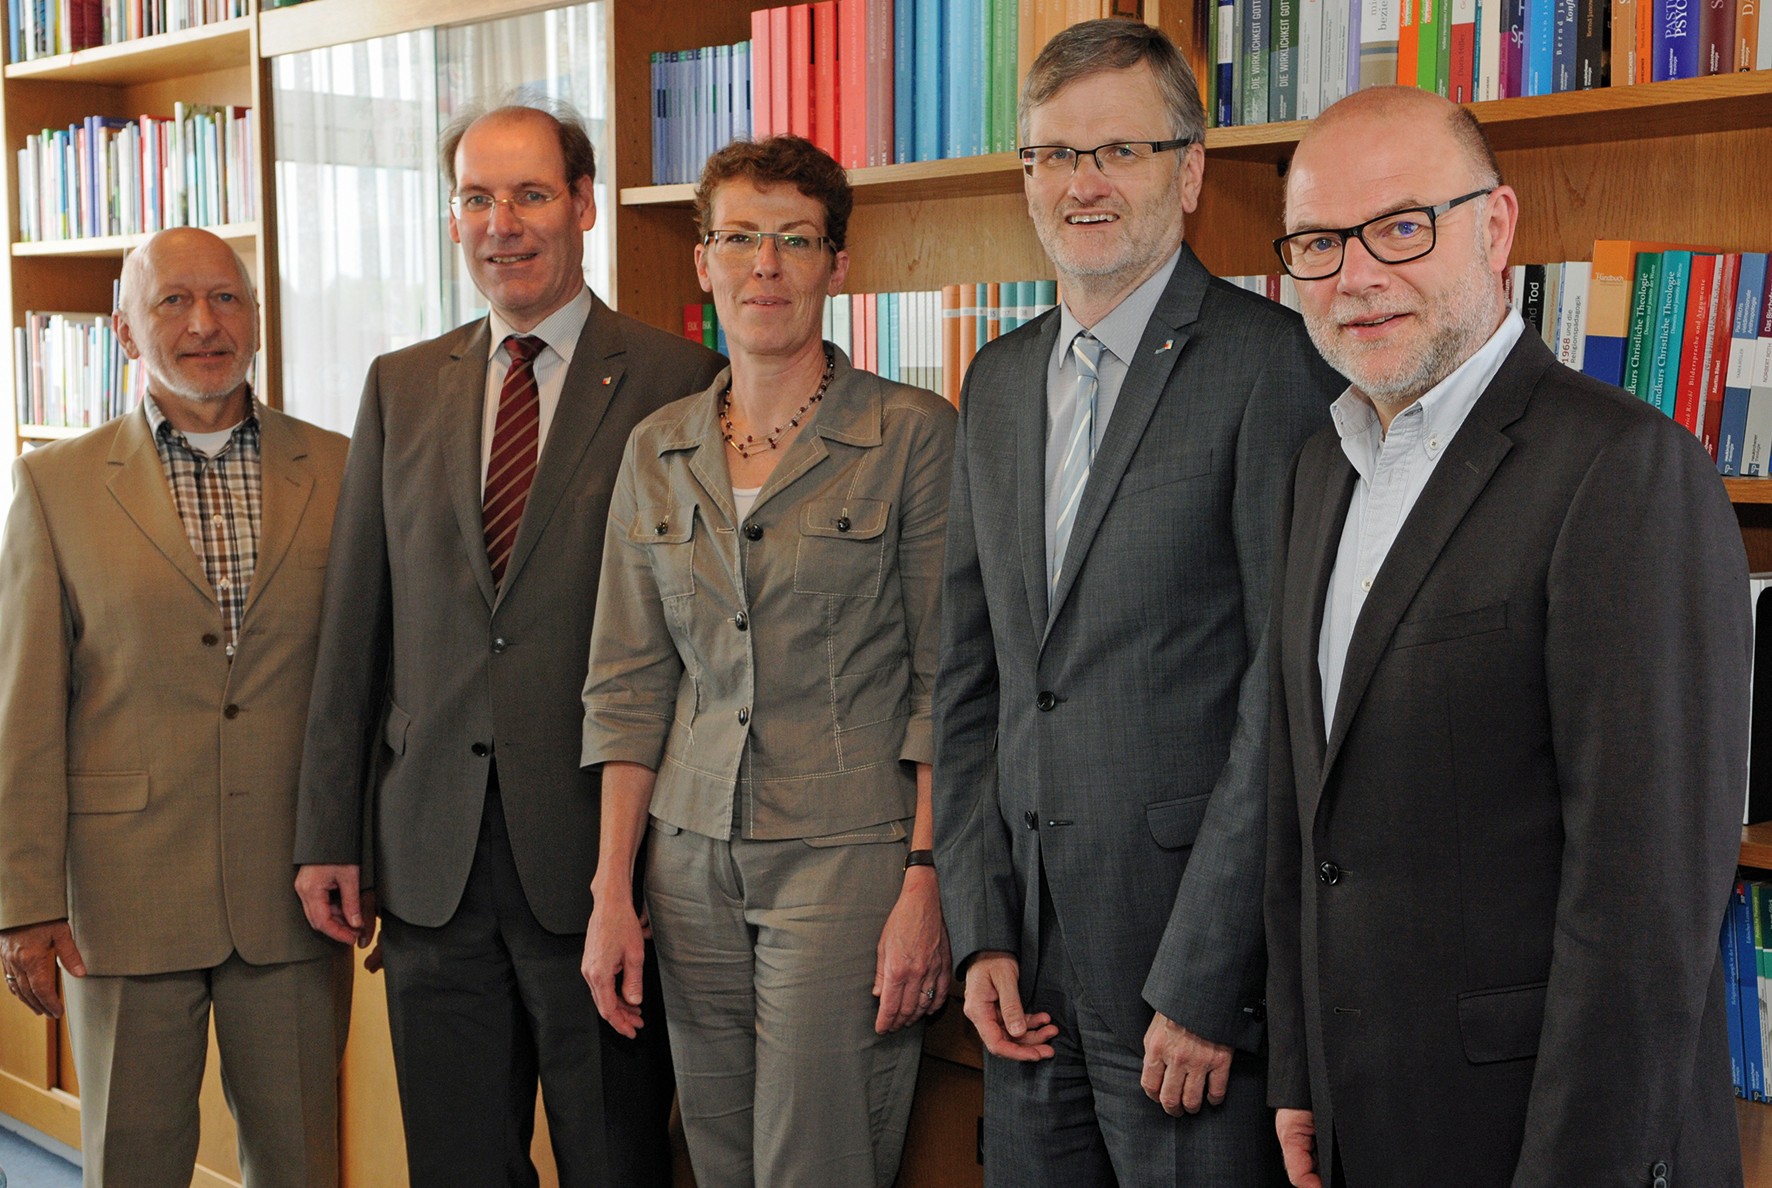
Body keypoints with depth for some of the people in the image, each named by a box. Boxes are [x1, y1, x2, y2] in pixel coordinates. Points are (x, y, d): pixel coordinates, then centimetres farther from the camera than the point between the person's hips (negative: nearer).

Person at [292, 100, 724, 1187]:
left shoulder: (675, 384, -4)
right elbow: (355, 626, 10)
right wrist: (329, 831, 8)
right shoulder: (401, 388, 10)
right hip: (430, 852, 4)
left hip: (600, 851, -4)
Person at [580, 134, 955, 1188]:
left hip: (846, 856, -4)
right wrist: (612, 893, 6)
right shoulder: (657, 450, 10)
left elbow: (947, 684, -6)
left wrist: (926, 885, -13)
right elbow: (630, 685, 11)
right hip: (694, 862, 5)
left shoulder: (913, 434, -4)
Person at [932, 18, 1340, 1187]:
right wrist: (982, 934, 6)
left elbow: (1289, 692, -15)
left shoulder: (1272, 362, -10)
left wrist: (1199, 983, -16)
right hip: (1033, 964, 6)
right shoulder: (999, 381, 12)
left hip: (1194, 956, -6)